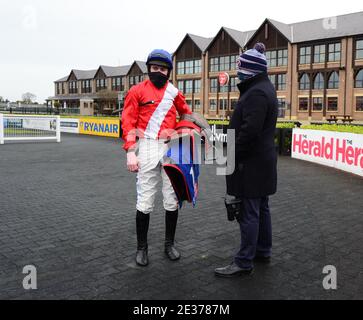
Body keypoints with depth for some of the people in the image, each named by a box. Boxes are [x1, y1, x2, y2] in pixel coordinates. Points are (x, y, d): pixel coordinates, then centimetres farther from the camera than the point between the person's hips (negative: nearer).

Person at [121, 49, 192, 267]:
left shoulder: (174, 93, 10)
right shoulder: (138, 91, 1)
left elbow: (187, 114, 24)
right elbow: (128, 122, -3)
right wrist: (131, 152, -11)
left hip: (171, 148, 3)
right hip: (147, 149, -3)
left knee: (172, 199, 7)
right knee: (145, 201, 0)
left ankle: (170, 243, 23)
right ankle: (142, 247, 16)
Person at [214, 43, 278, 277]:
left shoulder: (256, 93, -19)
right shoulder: (265, 88, 15)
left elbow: (250, 131, -26)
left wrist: (233, 157, -17)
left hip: (251, 163, -11)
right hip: (263, 161, 11)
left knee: (248, 212, -4)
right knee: (261, 208, 18)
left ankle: (244, 262, 4)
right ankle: (263, 251, 32)